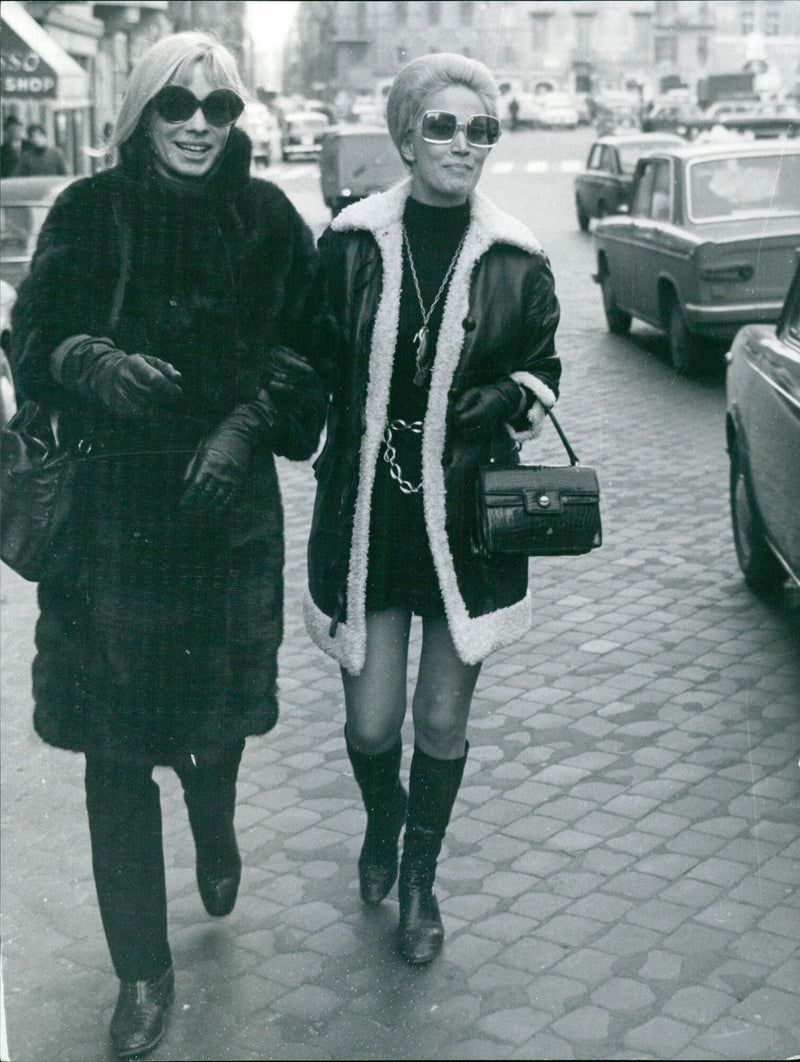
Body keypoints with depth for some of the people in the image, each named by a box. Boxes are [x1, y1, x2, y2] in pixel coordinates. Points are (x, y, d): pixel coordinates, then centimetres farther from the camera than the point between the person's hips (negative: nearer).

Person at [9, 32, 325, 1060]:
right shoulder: (87, 213, 0)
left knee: (218, 706, 11)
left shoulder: (266, 218, 2)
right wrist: (98, 363, -20)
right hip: (108, 511, 0)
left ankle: (215, 832, 49)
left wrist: (244, 425, -13)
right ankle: (142, 971, 16)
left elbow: (302, 356, 4)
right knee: (115, 744, 0)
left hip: (228, 507, 1)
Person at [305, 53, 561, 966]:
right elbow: (312, 368, 5)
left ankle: (419, 877, 35)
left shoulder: (517, 264, -2)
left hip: (468, 518, 1)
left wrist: (509, 402, -8)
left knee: (442, 722, 9)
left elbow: (543, 376, 10)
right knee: (370, 725, 3)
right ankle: (383, 823, 41)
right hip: (366, 514, 0)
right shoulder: (350, 247, -3)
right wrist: (336, 455, -6)